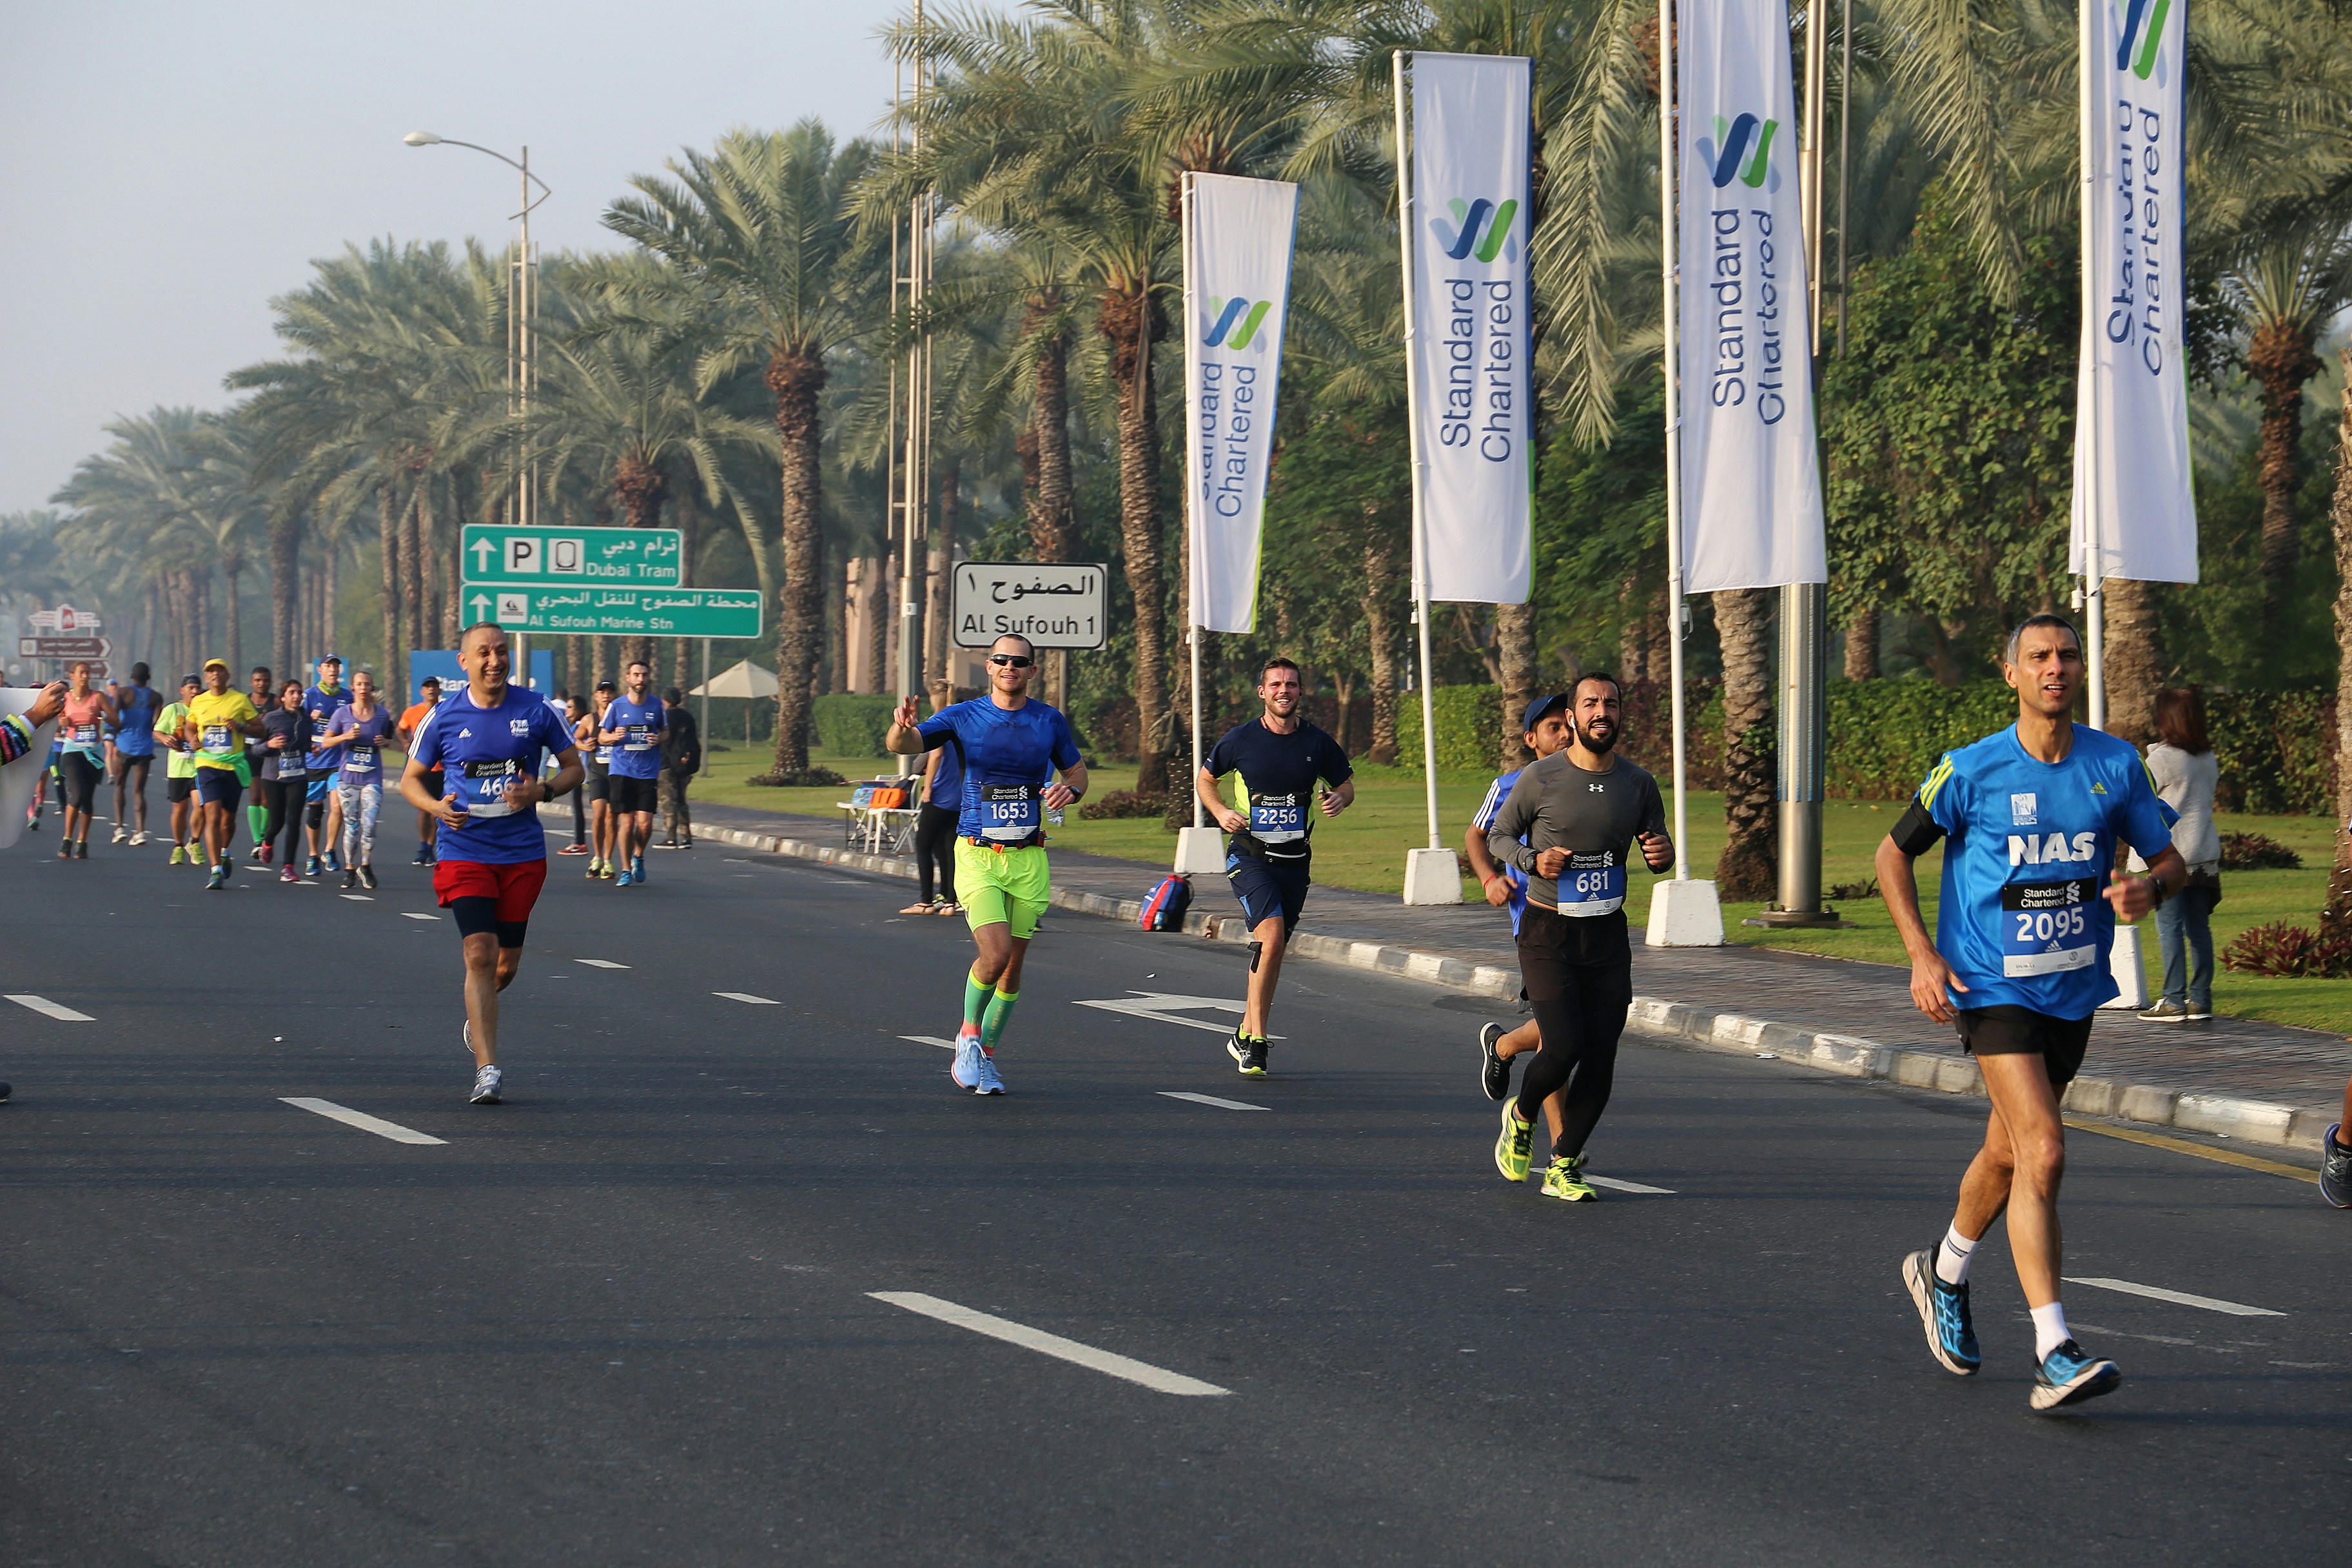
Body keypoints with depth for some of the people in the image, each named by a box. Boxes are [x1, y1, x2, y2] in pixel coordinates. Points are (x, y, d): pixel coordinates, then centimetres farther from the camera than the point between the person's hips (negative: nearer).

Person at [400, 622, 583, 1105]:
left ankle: (478, 1018, 44)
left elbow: (573, 767, 8)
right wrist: (438, 807, -14)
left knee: (507, 962, 10)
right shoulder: (443, 718, -2)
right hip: (464, 852, -2)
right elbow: (410, 780, 8)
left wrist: (542, 791, -12)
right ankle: (487, 1069, -17)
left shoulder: (536, 710, -1)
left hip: (522, 854, 2)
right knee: (479, 954, -16)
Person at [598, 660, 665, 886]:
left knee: (645, 823, -7)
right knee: (626, 822, -5)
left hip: (648, 773, 1)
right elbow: (601, 737, 8)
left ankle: (638, 857, 23)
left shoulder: (657, 705, 5)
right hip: (621, 772, -1)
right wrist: (614, 736, -14)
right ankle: (626, 870, 8)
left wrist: (659, 738, -6)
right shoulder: (616, 706, 2)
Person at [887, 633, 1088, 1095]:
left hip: (1028, 859, 3)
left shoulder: (1050, 721, 5)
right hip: (976, 854, -3)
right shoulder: (963, 717, -2)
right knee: (995, 954, -20)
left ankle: (984, 1057, 23)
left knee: (1012, 968, 6)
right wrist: (901, 729, -39)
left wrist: (1071, 789, -6)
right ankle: (969, 1033, 6)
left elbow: (1077, 769, 19)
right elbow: (903, 744, -14)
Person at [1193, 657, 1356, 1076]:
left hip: (1295, 860, 3)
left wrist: (1339, 799, -10)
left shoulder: (1318, 743, 0)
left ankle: (1245, 1035, 29)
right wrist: (1220, 811, -9)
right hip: (1249, 855, -3)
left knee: (1273, 947, 10)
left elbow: (1346, 784, 14)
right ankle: (1256, 1040, -19)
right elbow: (1204, 779, 10)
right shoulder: (1240, 740, -4)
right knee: (1271, 932, -23)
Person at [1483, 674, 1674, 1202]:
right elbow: (1498, 836, 4)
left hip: (1608, 938, 4)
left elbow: (1657, 849, 15)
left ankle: (1563, 1167, 16)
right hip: (1547, 934, -4)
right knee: (1564, 1048, -15)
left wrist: (1662, 854, -10)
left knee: (1600, 1061, -1)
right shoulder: (1539, 778, -8)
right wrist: (1532, 859, -16)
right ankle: (1521, 1118, 17)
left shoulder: (1638, 784, 3)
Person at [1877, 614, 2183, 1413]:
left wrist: (2150, 888, -16)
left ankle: (1944, 1273, 48)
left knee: (2008, 1153, 19)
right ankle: (2054, 1355, -21)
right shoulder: (1972, 771, -9)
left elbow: (2170, 859, 9)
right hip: (1992, 987, -5)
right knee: (2042, 1152, -19)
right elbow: (1894, 852, 2)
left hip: (2075, 988, 5)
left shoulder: (2116, 765, 0)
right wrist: (1922, 956, -8)